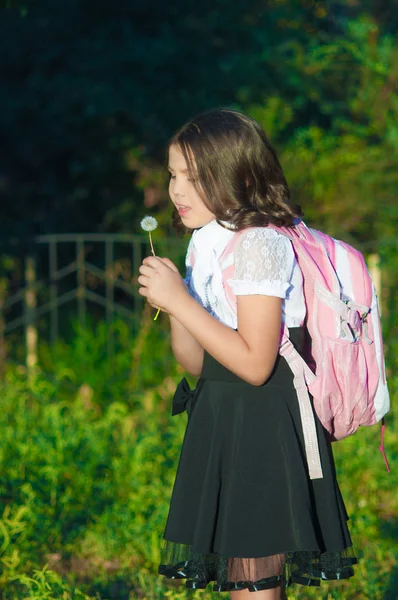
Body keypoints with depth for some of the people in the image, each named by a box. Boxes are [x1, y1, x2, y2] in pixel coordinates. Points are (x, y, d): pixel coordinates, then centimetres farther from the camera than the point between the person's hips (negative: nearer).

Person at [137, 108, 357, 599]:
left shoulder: (260, 245, -16)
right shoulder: (205, 244, 11)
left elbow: (255, 364, -22)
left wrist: (180, 300, -20)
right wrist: (171, 304, -4)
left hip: (263, 426, -9)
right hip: (221, 419, 9)